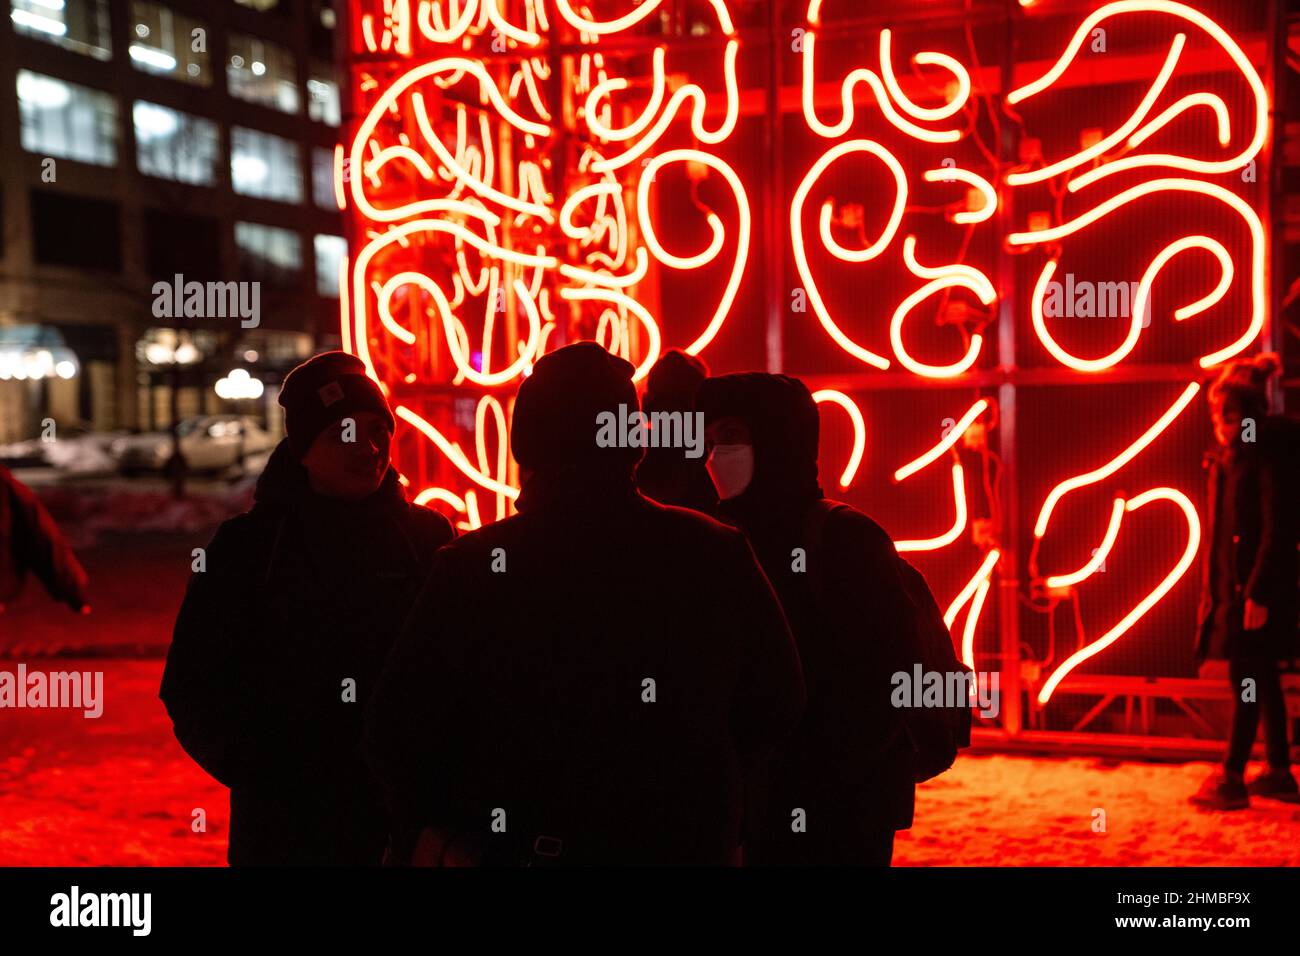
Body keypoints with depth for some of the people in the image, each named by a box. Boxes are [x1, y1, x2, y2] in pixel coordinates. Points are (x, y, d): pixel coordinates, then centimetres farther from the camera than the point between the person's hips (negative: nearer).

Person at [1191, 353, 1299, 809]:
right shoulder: (1227, 459, 11)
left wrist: (1259, 592, -21)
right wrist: (1212, 588, 14)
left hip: (1259, 586, -9)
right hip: (1230, 583, 9)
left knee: (1247, 680, -6)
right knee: (1262, 680, 13)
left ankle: (1232, 778, -2)